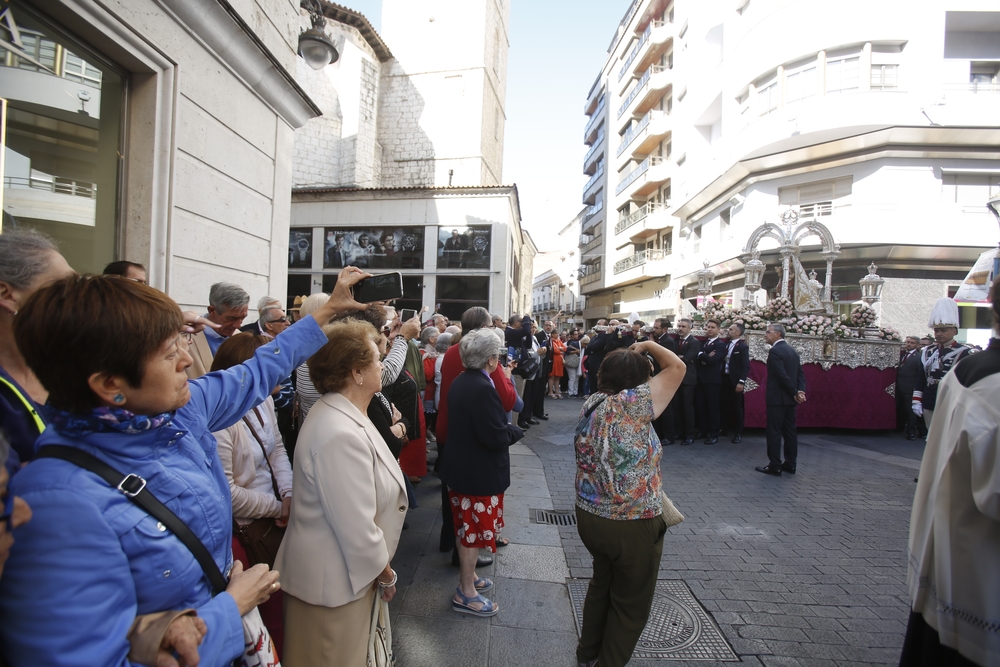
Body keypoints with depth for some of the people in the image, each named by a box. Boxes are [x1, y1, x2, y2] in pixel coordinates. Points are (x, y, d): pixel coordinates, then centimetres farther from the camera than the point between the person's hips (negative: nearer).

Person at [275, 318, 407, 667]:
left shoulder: (339, 413, 1)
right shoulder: (342, 435, -32)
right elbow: (358, 528, -28)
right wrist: (385, 573, -12)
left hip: (344, 570, 9)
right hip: (334, 580, -9)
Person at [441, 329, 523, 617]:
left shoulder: (459, 382, 1)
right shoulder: (482, 388, -27)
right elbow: (497, 438, -28)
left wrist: (504, 428, 6)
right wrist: (515, 431, -10)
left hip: (460, 467, 9)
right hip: (479, 473, -9)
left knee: (466, 527, 23)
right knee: (475, 531, 8)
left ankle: (468, 576, 42)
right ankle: (466, 593, 25)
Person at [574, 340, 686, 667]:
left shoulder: (592, 403, -1)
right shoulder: (632, 403, -21)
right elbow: (677, 367, -14)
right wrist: (648, 345, 1)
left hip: (589, 515, 7)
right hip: (632, 525, -7)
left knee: (602, 582, 30)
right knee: (631, 603, 17)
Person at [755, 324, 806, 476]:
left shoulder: (775, 351, -15)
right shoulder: (792, 350, 13)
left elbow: (783, 376, -20)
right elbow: (800, 373, 9)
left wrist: (795, 393, -10)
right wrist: (800, 391, -2)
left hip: (777, 398, -9)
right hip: (790, 399, 9)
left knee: (774, 432, -3)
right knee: (789, 431, 13)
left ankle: (774, 466, 1)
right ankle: (790, 464, 20)